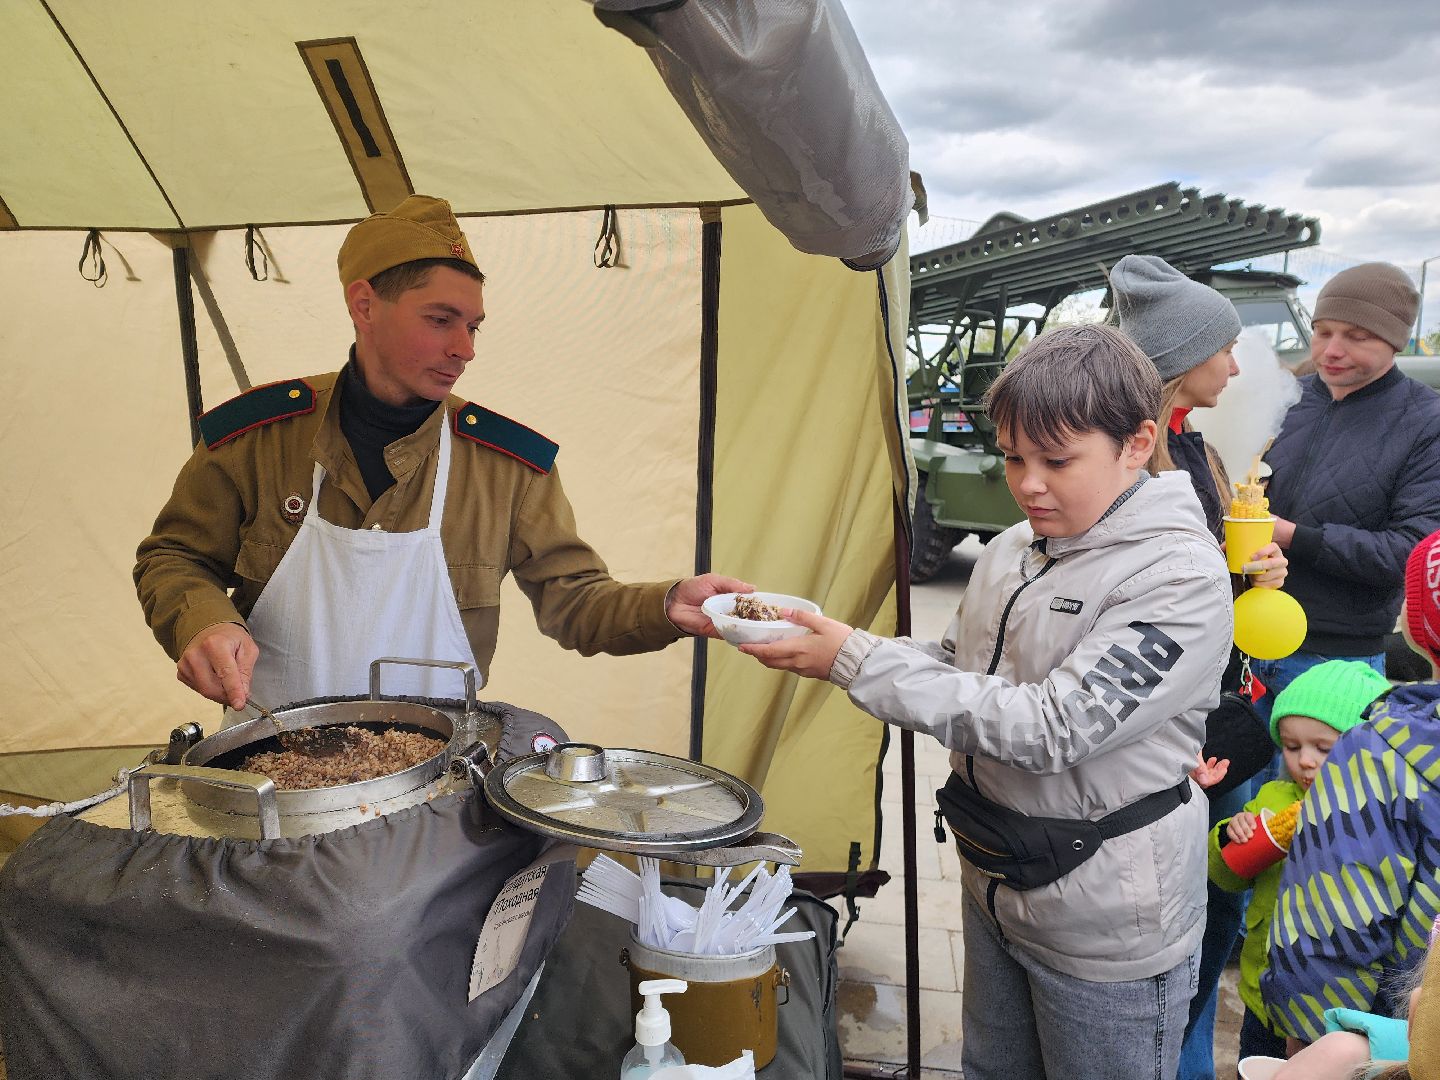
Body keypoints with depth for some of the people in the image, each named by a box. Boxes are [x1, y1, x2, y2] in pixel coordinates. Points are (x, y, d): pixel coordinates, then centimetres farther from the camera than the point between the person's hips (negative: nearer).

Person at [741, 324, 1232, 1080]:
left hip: (1105, 926, -6)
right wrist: (827, 643, -7)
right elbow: (955, 670, 11)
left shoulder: (1181, 577, -22)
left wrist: (858, 662, -30)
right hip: (995, 888, 7)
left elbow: (1052, 727, -30)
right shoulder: (1011, 551, 0)